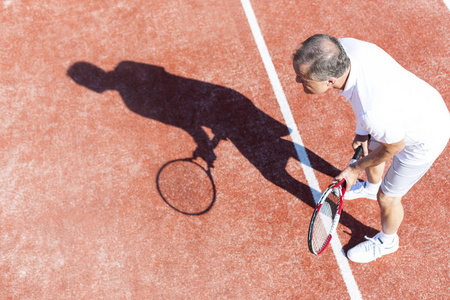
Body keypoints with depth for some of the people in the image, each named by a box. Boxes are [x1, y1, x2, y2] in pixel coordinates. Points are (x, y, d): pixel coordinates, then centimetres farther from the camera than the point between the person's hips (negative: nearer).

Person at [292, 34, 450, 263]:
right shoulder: (344, 47, -27)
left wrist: (355, 169, -7)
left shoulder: (373, 114, -47)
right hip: (416, 102, 7)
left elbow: (394, 147, -23)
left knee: (387, 197, 13)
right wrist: (363, 131, 1)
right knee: (369, 149, 32)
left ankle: (386, 241, 48)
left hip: (424, 139, -7)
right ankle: (371, 187, 68)